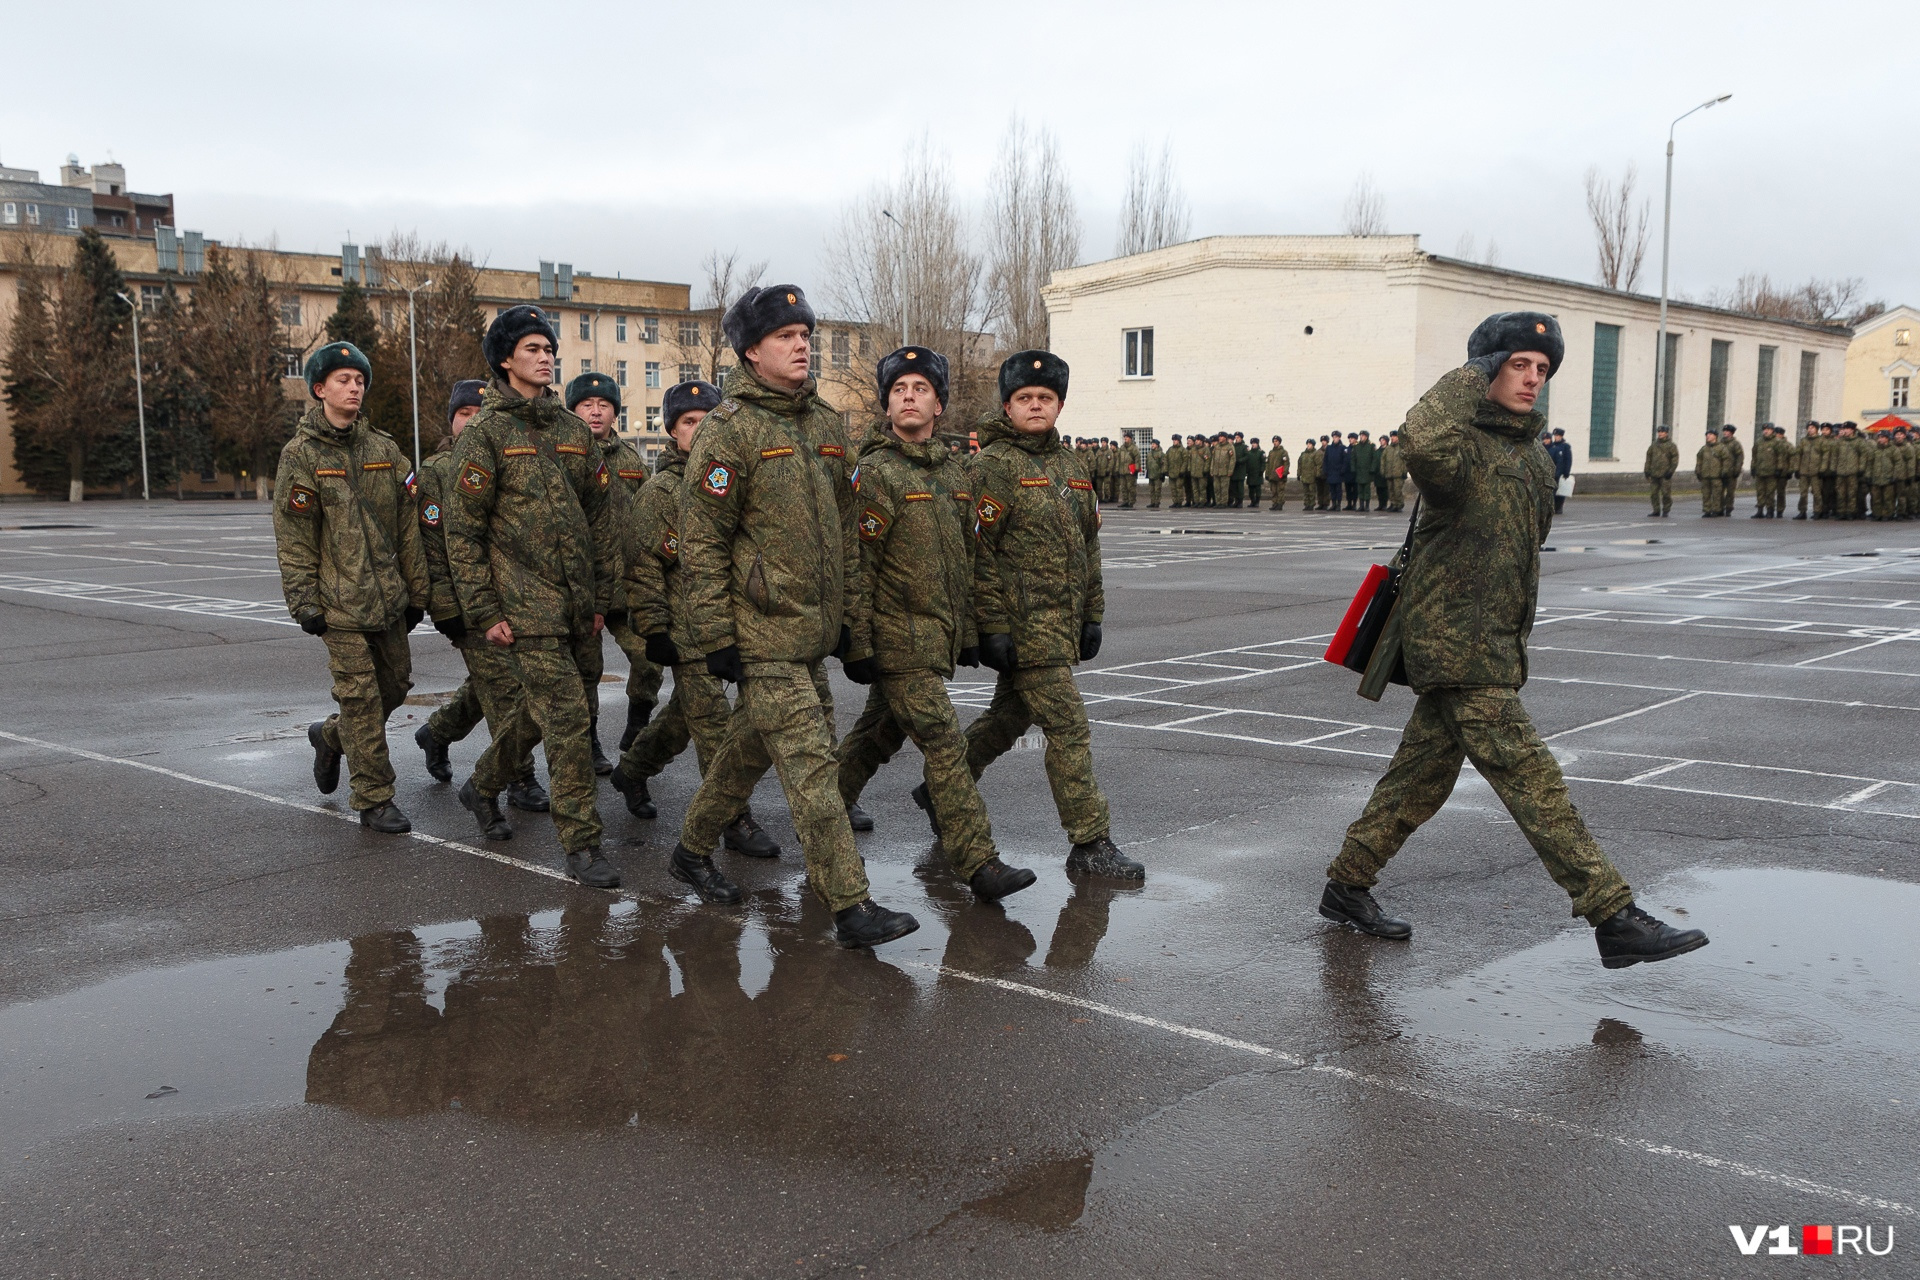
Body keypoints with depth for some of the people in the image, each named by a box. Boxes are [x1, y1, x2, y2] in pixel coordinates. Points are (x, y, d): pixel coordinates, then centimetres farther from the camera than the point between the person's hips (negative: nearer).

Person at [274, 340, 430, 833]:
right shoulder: (301, 456, -4)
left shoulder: (384, 450, 9)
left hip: (388, 598, 5)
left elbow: (407, 528, 11)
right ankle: (373, 799, 6)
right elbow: (293, 539, -6)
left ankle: (331, 736, 40)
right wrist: (304, 602, -11)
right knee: (360, 696, -4)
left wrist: (416, 590, 10)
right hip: (341, 602, -5)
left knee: (396, 683, 13)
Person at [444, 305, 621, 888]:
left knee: (540, 710, 16)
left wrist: (602, 596, 12)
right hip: (526, 604, -6)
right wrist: (484, 612, -9)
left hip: (578, 605, 6)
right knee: (567, 719, -9)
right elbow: (463, 529, -5)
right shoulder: (484, 432, -4)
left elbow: (599, 517, 16)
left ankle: (481, 786, 40)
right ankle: (581, 844, -2)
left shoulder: (574, 430, 13)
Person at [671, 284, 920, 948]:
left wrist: (843, 610, 18)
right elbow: (701, 540, -11)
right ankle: (851, 906, -8)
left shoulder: (827, 424, 12)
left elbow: (844, 526, 19)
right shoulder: (729, 430, -10)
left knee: (750, 749, 20)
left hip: (813, 630, 7)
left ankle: (693, 849, 39)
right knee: (812, 765, -10)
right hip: (762, 634, -7)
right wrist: (715, 635, -14)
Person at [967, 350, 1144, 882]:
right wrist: (992, 628, -16)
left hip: (1063, 622, 8)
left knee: (1009, 718, 18)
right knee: (1069, 728, -9)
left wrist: (1092, 615, 16)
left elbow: (1089, 544, 20)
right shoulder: (994, 465, -8)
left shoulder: (1067, 465, 15)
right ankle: (1091, 846, -2)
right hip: (1023, 623, -8)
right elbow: (978, 553, -12)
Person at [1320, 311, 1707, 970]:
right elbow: (1424, 441, -39)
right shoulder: (1462, 446, -13)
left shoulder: (1533, 454, 17)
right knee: (1532, 779, -9)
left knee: (1423, 776, 15)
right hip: (1458, 648, -10)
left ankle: (1347, 887, 26)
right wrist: (1469, 378, -23)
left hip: (1495, 645, 10)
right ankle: (1616, 920, -7)